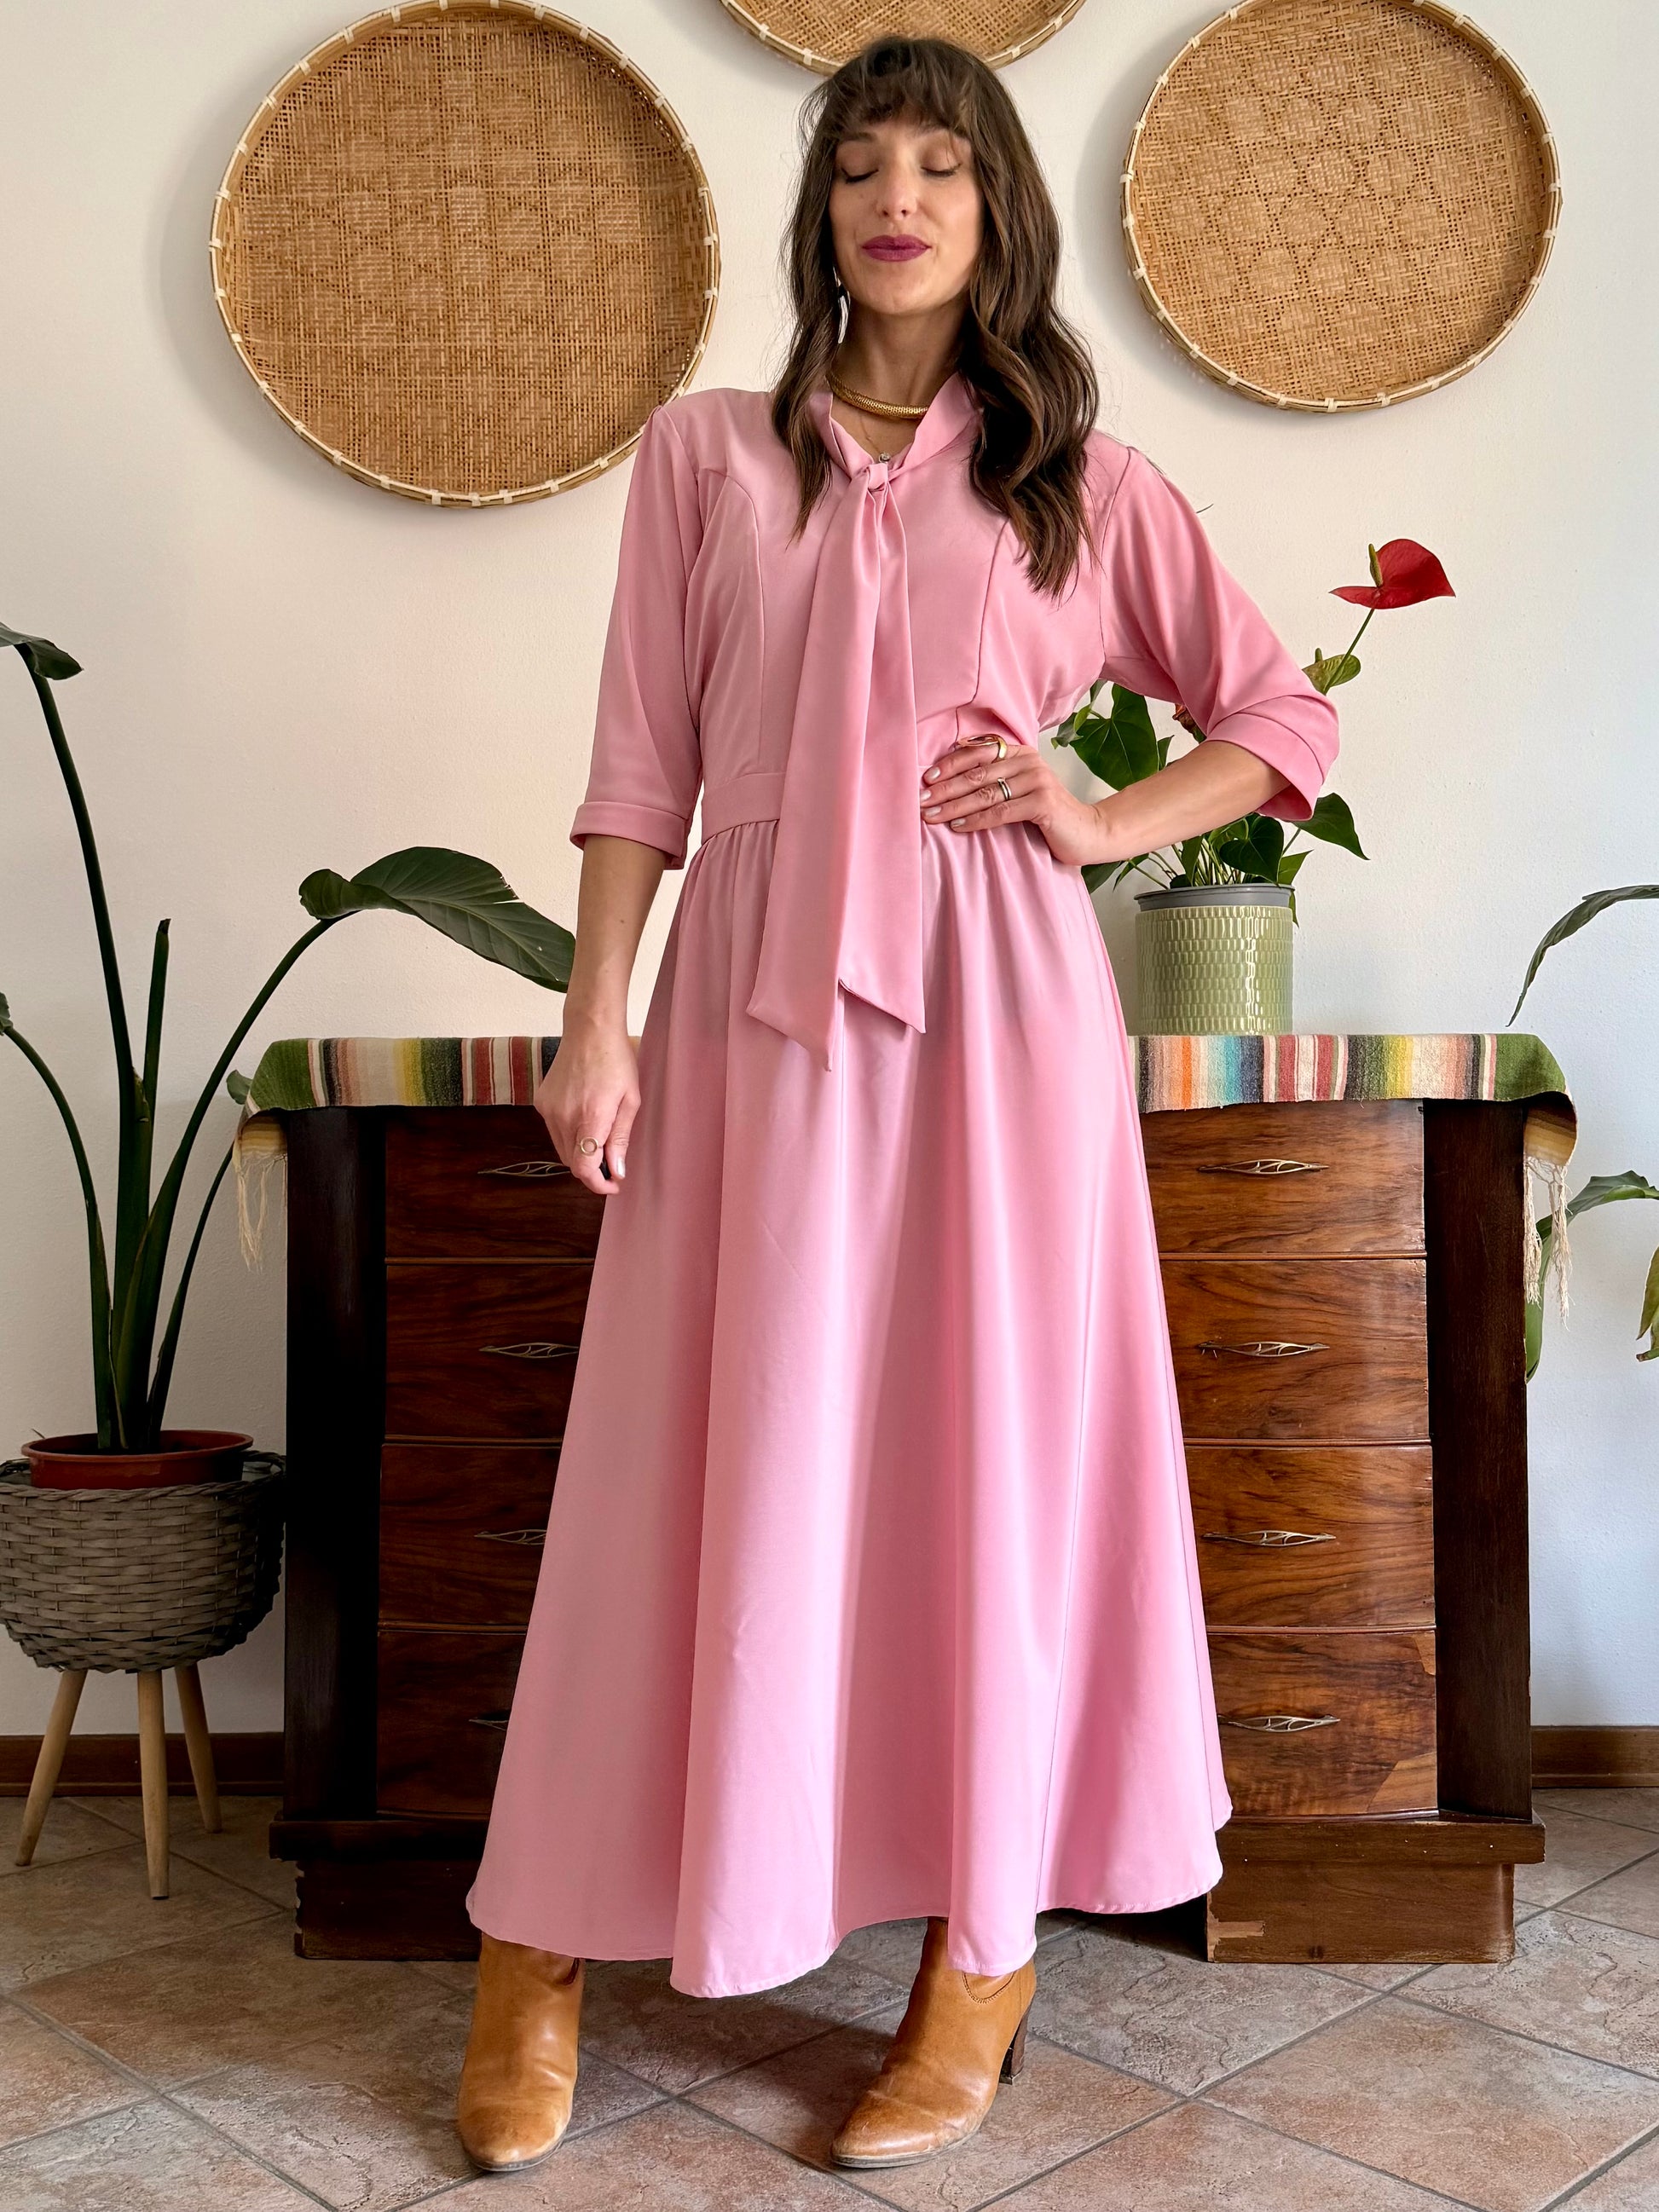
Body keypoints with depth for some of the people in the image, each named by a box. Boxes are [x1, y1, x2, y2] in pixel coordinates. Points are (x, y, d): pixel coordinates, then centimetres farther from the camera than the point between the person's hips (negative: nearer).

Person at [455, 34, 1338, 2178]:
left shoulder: (1081, 478, 10)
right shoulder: (706, 454, 10)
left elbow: (1283, 714, 15)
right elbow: (643, 760, 3)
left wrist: (1109, 821, -1)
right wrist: (597, 1021, -4)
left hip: (995, 996, 0)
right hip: (758, 994, 0)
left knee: (994, 1446, 4)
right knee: (716, 1462, 2)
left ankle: (984, 1962, 20)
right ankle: (537, 1955, 18)